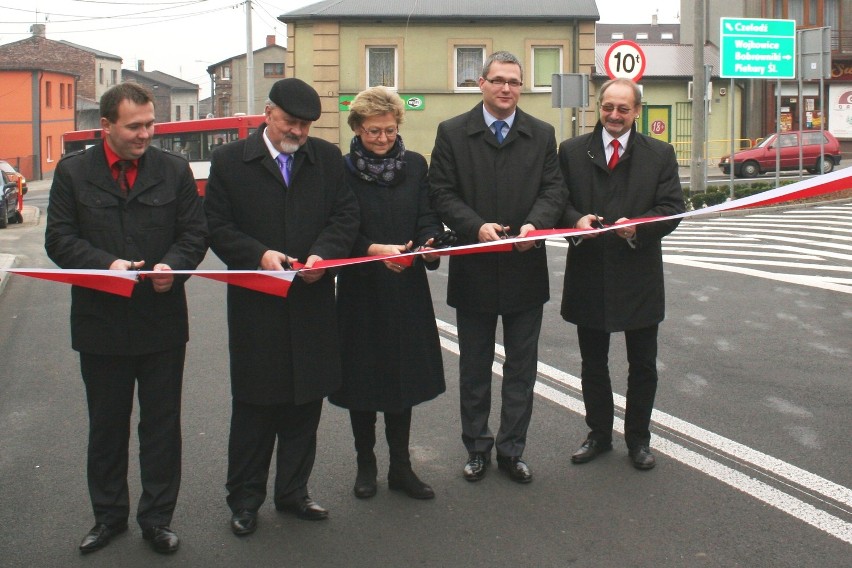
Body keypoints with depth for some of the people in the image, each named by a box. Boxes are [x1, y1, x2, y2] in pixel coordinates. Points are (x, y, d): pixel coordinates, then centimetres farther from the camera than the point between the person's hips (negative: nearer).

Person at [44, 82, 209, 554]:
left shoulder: (174, 170, 3)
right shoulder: (73, 172, 1)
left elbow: (194, 232, 3)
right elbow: (59, 238, -3)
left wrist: (172, 265, -17)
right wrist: (105, 263, -20)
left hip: (163, 321, 0)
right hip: (101, 323, 0)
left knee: (161, 425, 8)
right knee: (106, 426, 13)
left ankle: (157, 517, 22)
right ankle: (109, 515, 29)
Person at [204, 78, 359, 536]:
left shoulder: (328, 158, 8)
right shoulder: (230, 160, 1)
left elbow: (345, 215, 4)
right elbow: (217, 227, -2)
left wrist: (323, 253, -14)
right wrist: (259, 254, -17)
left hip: (313, 302, 3)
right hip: (255, 304, -2)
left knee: (306, 404, 10)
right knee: (254, 404, 6)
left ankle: (293, 491, 25)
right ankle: (244, 499, 19)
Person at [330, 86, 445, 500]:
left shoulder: (415, 165, 5)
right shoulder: (342, 170, -4)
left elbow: (428, 217, 4)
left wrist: (429, 243, -17)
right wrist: (375, 249, -24)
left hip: (407, 287, 3)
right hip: (361, 290, -2)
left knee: (405, 372, 8)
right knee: (363, 375, 6)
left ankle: (401, 466, 20)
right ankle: (365, 465, 22)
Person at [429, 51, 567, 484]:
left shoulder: (542, 135, 6)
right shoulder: (452, 133, 0)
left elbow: (554, 189, 1)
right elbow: (442, 193, -5)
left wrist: (534, 223, -19)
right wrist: (476, 227, -20)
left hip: (526, 269, 2)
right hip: (474, 268, -1)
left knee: (521, 367, 9)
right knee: (474, 367, 11)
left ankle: (511, 449, 22)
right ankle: (477, 448, 25)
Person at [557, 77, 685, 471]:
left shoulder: (660, 154, 3)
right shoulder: (572, 151, 4)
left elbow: (672, 208, -2)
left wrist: (638, 227, -20)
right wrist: (576, 220, -18)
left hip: (639, 276, 0)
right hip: (589, 274, 1)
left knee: (642, 365, 9)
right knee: (593, 363, 13)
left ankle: (638, 438, 25)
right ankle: (599, 434, 29)